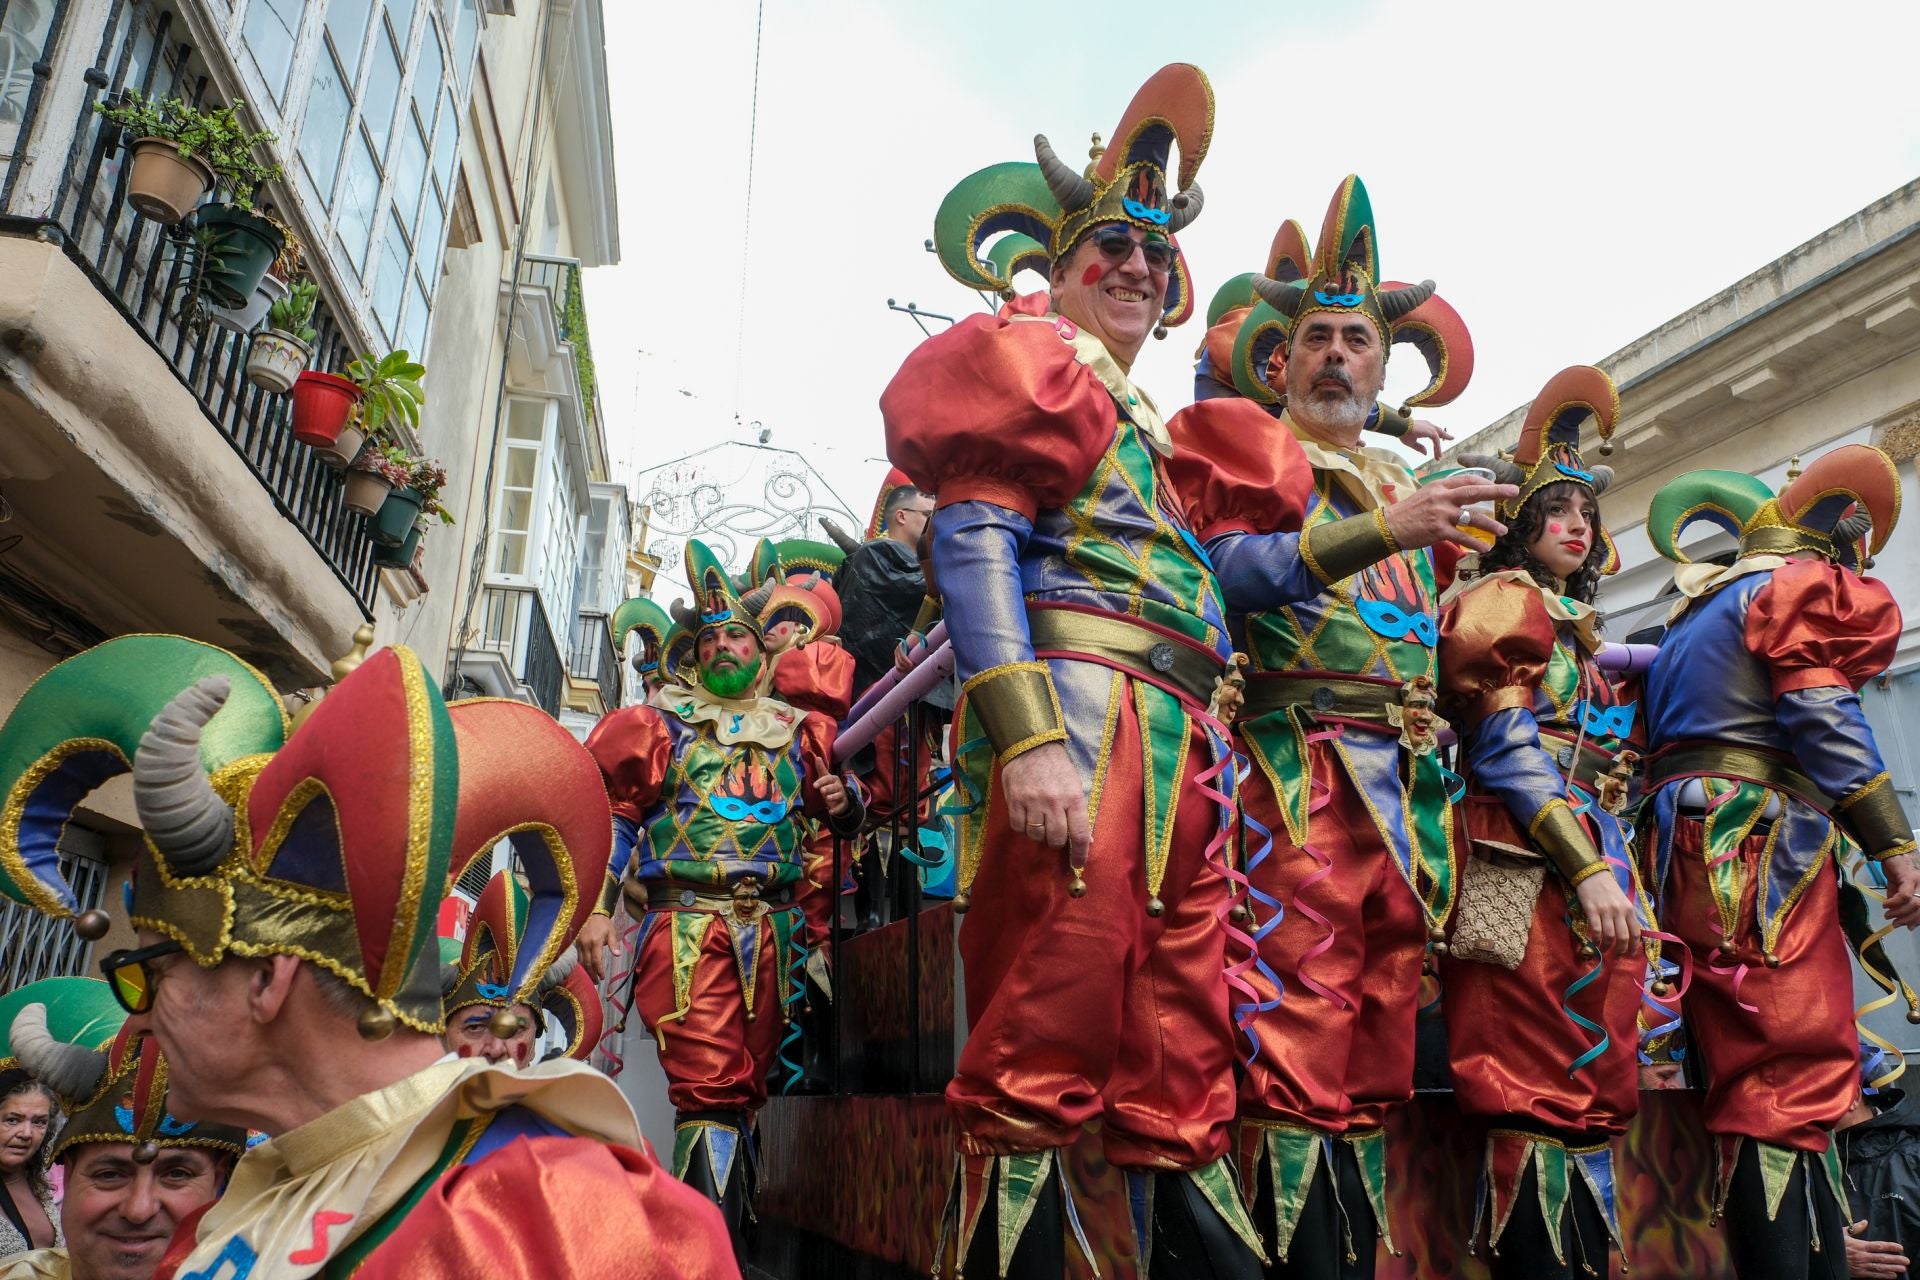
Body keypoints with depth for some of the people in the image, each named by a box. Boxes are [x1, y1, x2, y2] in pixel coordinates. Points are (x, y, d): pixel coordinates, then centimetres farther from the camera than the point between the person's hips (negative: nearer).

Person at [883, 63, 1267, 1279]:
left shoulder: (1151, 427, 30)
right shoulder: (1029, 355, 6)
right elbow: (972, 538, -9)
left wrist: (1211, 754, 22)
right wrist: (1028, 741, -21)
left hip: (1183, 745, 9)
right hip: (1078, 711, -8)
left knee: (1186, 1077, 8)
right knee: (1040, 1061, -10)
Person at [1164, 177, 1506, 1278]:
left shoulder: (1402, 483, 27)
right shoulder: (1244, 442, 7)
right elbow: (1228, 569, -12)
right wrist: (1384, 531, -20)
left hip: (1408, 787, 7)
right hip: (1299, 779, -6)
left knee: (1378, 1053, 7)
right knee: (1299, 1034, -11)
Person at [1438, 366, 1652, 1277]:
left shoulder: (1574, 629, 26)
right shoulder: (1503, 600, 0)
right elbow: (1507, 748, -12)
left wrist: (1618, 868, 19)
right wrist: (1588, 868, -18)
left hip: (1597, 868, 9)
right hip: (1532, 871, -9)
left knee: (1591, 1096, 6)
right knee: (1545, 1099, -11)